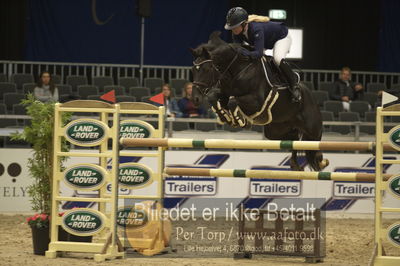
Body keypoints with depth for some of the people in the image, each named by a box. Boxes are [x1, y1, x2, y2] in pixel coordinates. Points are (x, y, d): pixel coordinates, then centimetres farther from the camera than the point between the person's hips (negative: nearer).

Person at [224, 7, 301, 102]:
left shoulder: (256, 29, -44)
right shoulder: (236, 33, -23)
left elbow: (259, 53, -48)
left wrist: (247, 53, -66)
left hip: (282, 37, -8)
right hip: (266, 42, 8)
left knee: (277, 59, -34)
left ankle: (293, 84, -16)